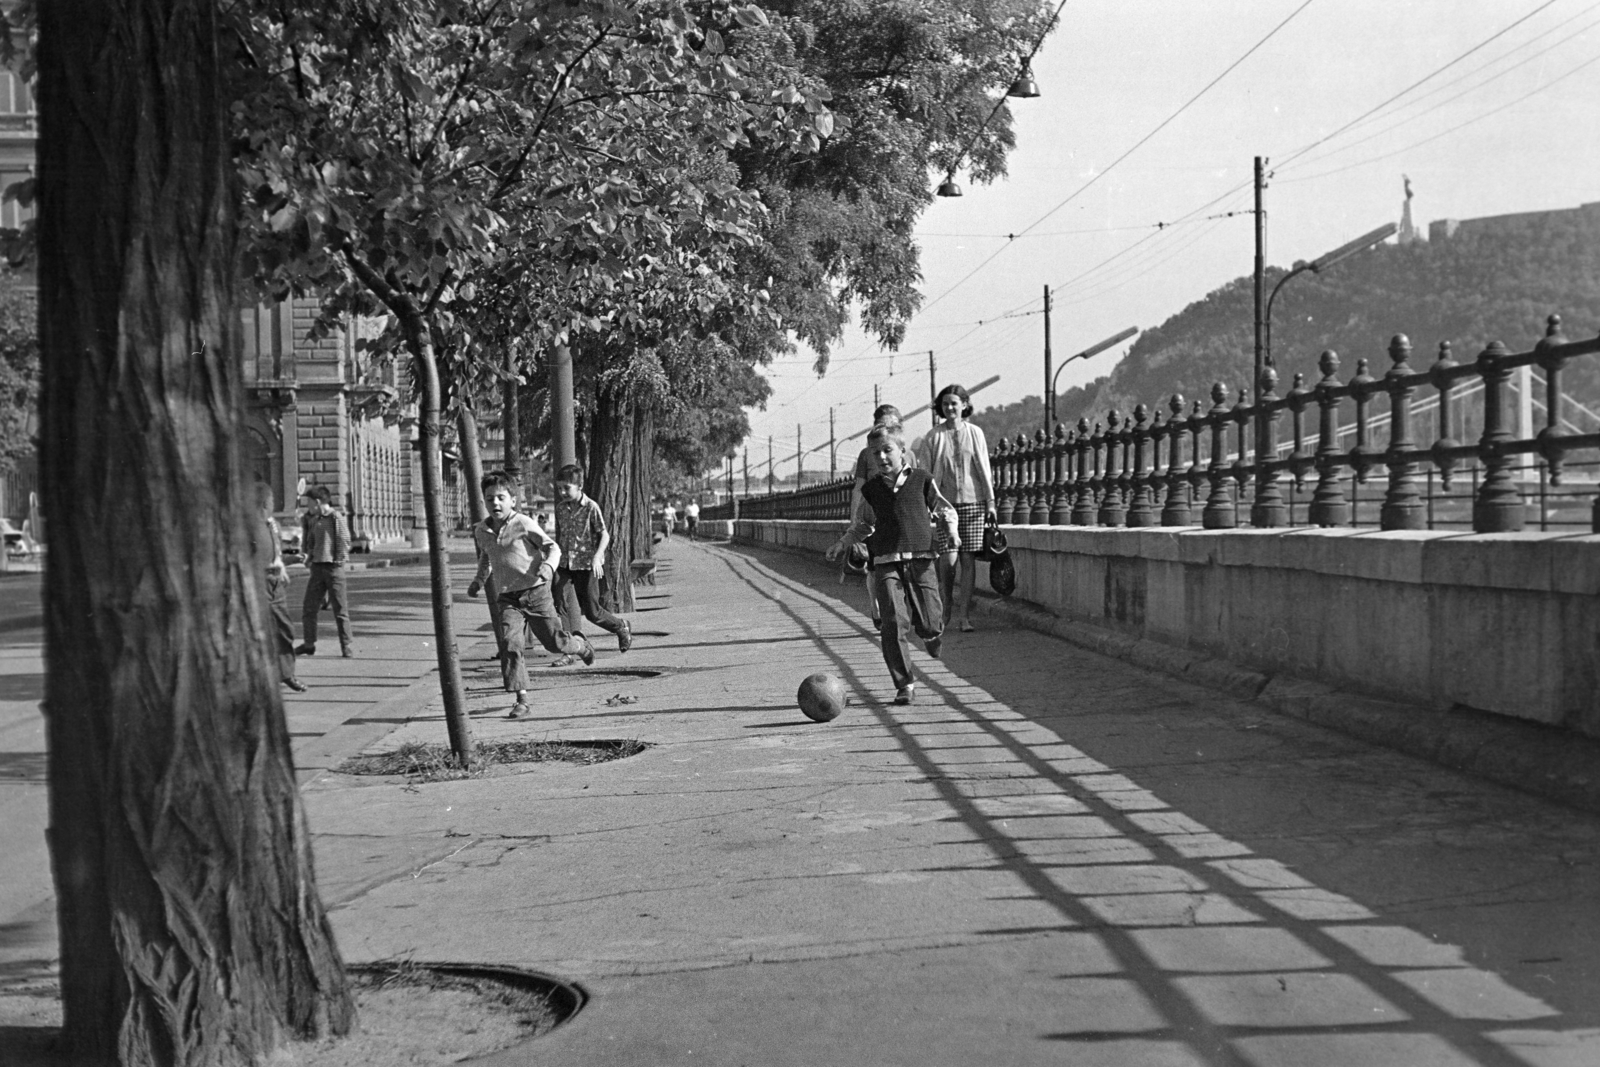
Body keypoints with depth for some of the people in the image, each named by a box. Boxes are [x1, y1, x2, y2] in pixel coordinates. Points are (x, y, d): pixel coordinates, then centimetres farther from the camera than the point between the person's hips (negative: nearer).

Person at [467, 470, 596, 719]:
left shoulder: (524, 524, -12)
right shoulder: (481, 532, 5)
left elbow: (553, 547, -9)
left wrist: (548, 567, -28)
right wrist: (478, 581, 16)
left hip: (536, 592, -3)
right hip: (508, 598, 3)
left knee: (556, 642, 6)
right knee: (510, 644, -15)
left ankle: (581, 646, 43)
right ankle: (522, 701, -11)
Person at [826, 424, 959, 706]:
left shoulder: (921, 480, 7)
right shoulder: (870, 489, 11)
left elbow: (943, 509, 17)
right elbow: (864, 523, 26)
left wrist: (951, 530, 0)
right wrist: (843, 543, 17)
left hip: (921, 560, -1)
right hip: (887, 563, 1)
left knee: (930, 624, -3)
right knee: (893, 623, -12)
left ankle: (931, 634, 37)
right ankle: (904, 685, -5)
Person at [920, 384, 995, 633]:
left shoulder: (975, 433, 7)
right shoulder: (933, 437, 3)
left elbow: (984, 469, 9)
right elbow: (926, 475, 4)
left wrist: (991, 502, 6)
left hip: (972, 502, 1)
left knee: (968, 559, -1)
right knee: (949, 558, -11)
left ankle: (963, 615, 4)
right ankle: (947, 605, 13)